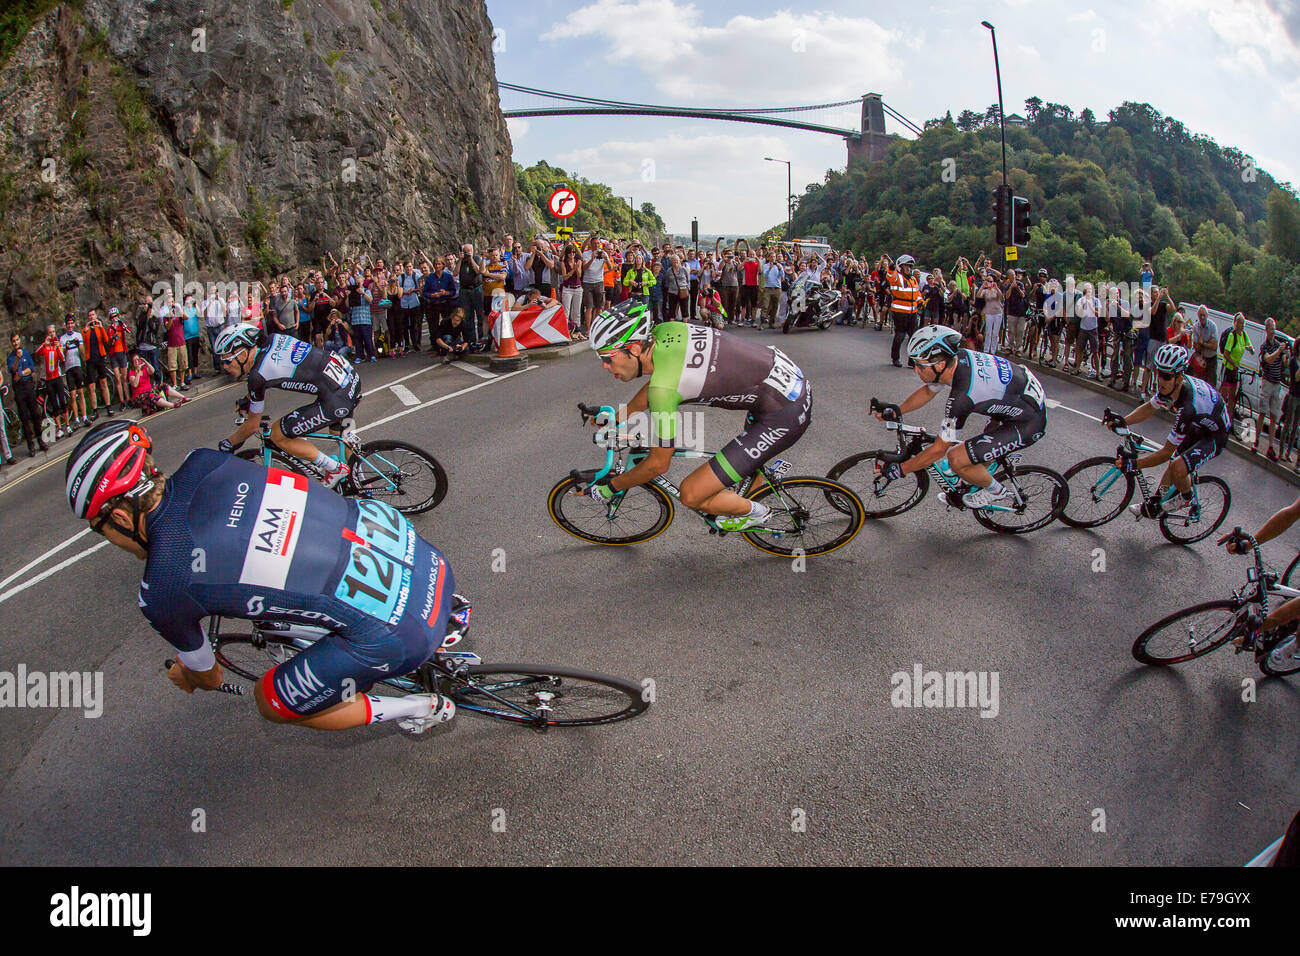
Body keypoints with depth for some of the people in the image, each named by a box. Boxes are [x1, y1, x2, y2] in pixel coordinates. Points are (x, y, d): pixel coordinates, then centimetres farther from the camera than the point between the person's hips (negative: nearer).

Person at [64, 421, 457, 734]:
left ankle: (422, 708, 21)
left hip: (394, 633, -7)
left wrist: (186, 677, 36)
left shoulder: (161, 594, -10)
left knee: (270, 702, 17)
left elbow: (208, 677, 12)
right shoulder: (201, 464, 4)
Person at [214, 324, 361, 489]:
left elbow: (252, 426, 3)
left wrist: (228, 444, 21)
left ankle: (336, 469, 10)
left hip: (337, 399, -9)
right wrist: (248, 399, 44)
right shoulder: (273, 339, 11)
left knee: (277, 435, 3)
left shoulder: (258, 376, -10)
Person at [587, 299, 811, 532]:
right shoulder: (663, 331, -2)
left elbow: (658, 464, -12)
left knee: (691, 495, -6)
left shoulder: (663, 389, -25)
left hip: (784, 414, -9)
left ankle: (755, 513, 19)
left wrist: (611, 486, 3)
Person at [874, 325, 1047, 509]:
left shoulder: (962, 395, -33)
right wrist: (895, 412, 2)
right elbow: (928, 391, 11)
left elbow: (939, 449, -24)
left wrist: (901, 469, -14)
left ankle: (995, 490, 13)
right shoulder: (959, 356, -10)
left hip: (1029, 424, -9)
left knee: (957, 459, -11)